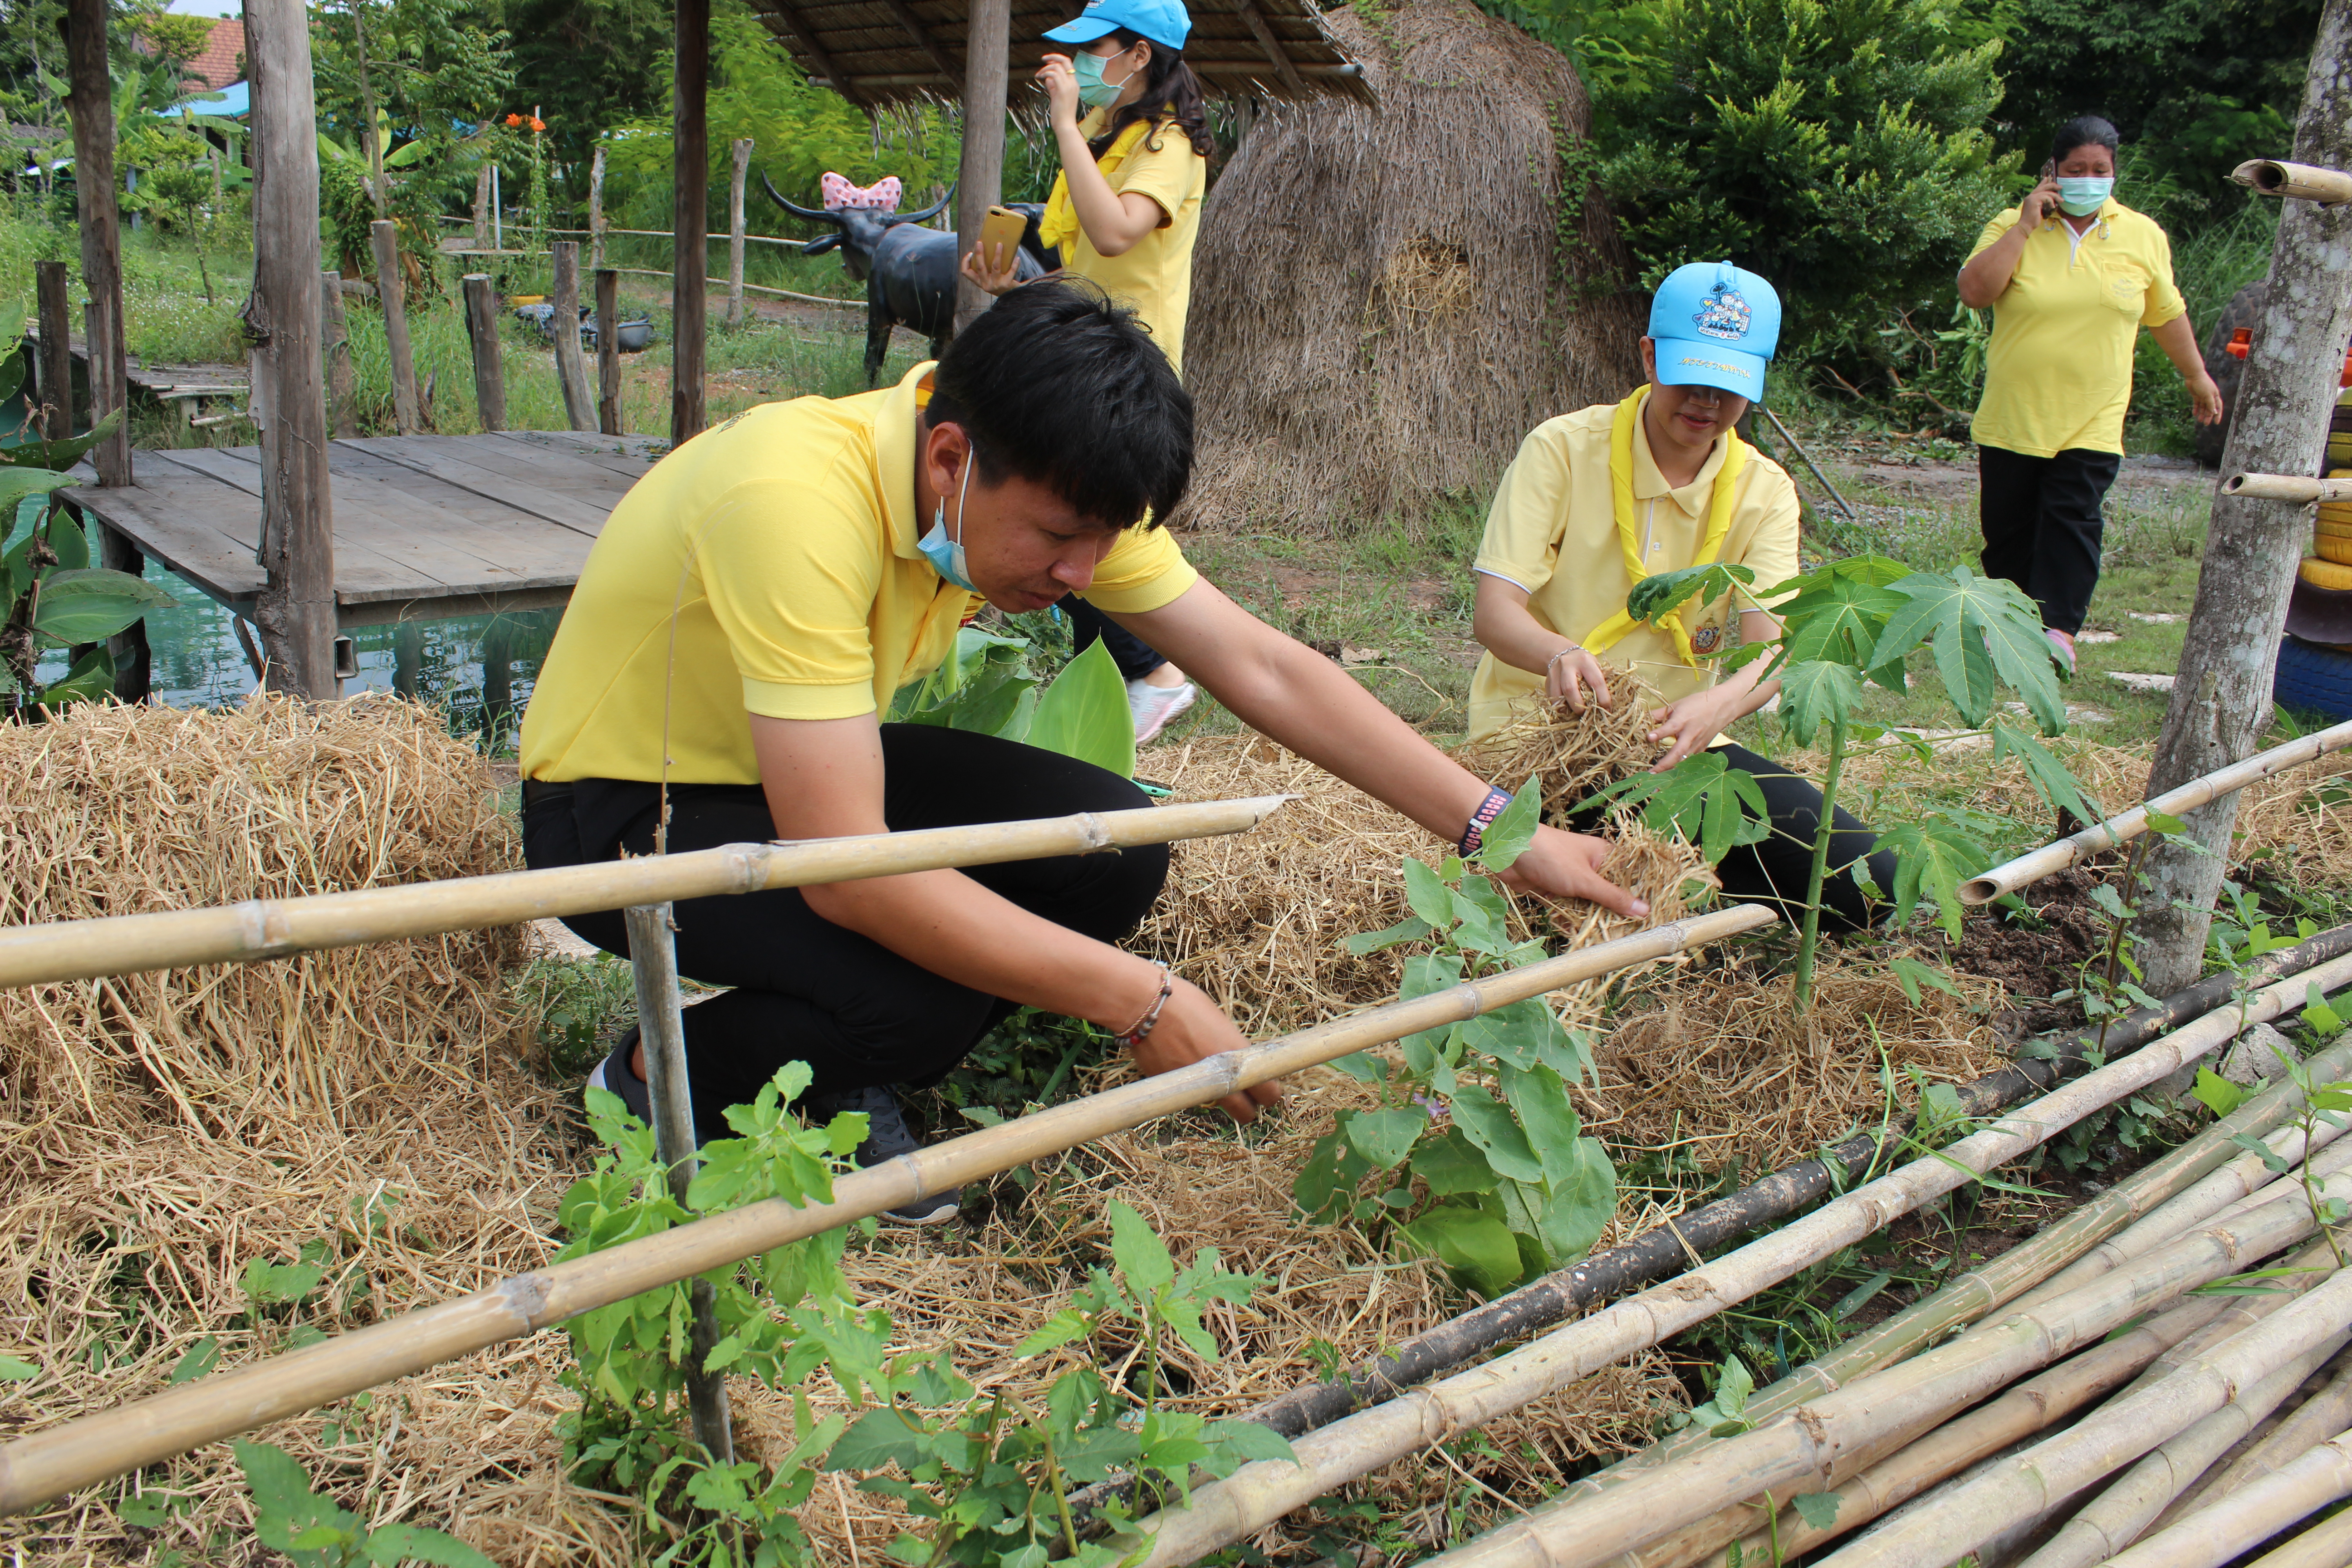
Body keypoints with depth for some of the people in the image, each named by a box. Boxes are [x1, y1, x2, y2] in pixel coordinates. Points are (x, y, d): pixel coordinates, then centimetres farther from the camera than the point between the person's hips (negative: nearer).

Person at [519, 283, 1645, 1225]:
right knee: (926, 988, -32)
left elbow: (1265, 671, -12)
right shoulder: (798, 503, -37)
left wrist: (1495, 829, -17)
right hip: (622, 807, -7)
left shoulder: (1053, 487, -15)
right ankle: (661, 1084, 0)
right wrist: (1140, 1003, -35)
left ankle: (841, 1081, 7)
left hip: (809, 769, 7)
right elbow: (845, 868, -39)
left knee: (1114, 848, -14)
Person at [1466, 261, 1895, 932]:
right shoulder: (1563, 449, -7)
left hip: (1676, 738, 4)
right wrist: (1559, 653, -40)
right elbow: (1493, 613, -15)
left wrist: (1720, 704, -37)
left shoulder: (1764, 492, 3)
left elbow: (1771, 648, -12)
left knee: (1864, 881, -13)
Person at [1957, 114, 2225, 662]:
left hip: (2090, 424, 0)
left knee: (2073, 521, -9)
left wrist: (2197, 376, 24)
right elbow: (1974, 292, -17)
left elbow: (2167, 314, 17)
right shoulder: (2012, 228, -1)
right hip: (2012, 417, 0)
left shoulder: (2143, 236, 5)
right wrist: (2026, 225, -17)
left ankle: (2058, 625, -9)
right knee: (2007, 525, 6)